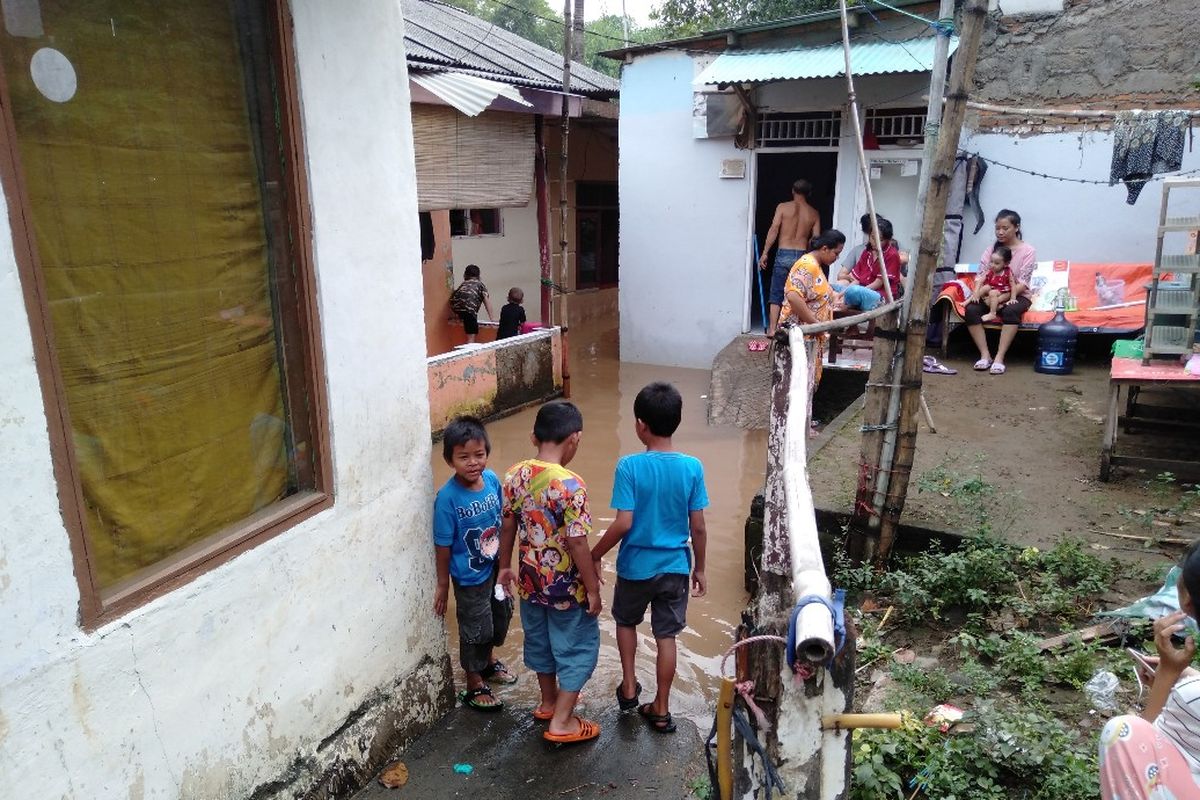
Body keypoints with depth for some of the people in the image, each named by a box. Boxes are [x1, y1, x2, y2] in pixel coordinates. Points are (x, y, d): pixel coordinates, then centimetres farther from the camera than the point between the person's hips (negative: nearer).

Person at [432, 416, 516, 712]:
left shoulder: (492, 479, -12)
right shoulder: (448, 497, -27)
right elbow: (443, 545, -17)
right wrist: (442, 585, -9)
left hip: (495, 567, 6)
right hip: (470, 577, -6)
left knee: (500, 616, 26)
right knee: (475, 630, 12)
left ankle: (488, 662, 54)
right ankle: (475, 687, 35)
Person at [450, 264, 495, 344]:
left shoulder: (463, 283, 34)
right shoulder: (479, 283, 24)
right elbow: (486, 299, 14)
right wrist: (491, 316, 13)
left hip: (455, 306, 4)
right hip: (469, 306, -4)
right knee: (471, 336, -6)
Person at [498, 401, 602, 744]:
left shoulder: (515, 475, -7)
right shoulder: (570, 484, -26)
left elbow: (507, 526, 4)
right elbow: (577, 543, -23)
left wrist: (505, 565, 18)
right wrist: (593, 588, -12)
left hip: (531, 580, 7)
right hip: (567, 586, -7)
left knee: (540, 641, 24)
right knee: (577, 648, 12)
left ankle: (549, 701, 44)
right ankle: (561, 722, 19)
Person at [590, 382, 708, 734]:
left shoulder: (629, 466, -19)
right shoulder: (692, 467, -10)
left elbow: (623, 524, -20)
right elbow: (698, 527, -5)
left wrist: (595, 556, -5)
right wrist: (699, 568, 9)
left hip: (636, 566, -2)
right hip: (675, 567, 2)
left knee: (626, 621, 26)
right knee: (666, 636, 15)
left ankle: (629, 687, 31)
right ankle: (660, 710, 26)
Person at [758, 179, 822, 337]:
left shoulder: (783, 207, 2)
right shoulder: (814, 214, 8)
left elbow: (774, 230, -6)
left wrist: (765, 253, -4)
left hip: (783, 254, -1)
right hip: (802, 256, 2)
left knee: (776, 294, 3)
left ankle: (772, 329, -1)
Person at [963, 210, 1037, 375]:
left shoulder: (1028, 250, -4)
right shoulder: (992, 248, 7)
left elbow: (1022, 284, -12)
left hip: (1017, 296, -3)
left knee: (1010, 311, -38)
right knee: (971, 309, -28)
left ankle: (999, 358, -37)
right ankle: (985, 355, -27)